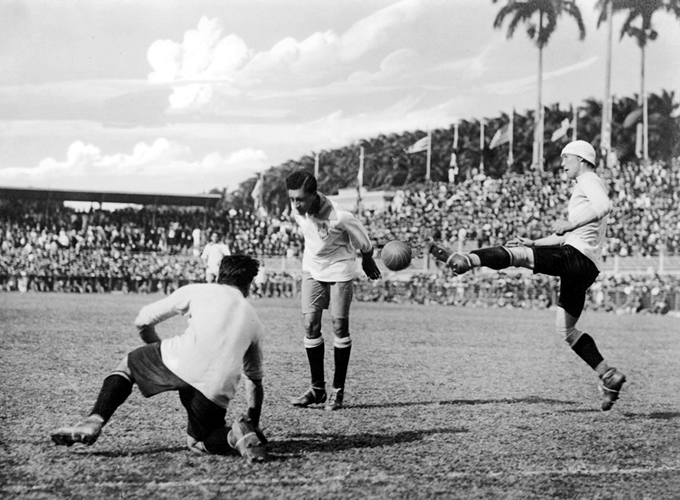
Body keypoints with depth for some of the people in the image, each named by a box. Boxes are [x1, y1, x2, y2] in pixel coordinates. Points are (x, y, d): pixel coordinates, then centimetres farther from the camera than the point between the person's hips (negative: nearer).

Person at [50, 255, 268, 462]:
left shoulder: (196, 291, 21)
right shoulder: (254, 322, 30)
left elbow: (142, 321, 22)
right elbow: (255, 380, 35)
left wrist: (160, 355, 39)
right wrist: (254, 424, 45)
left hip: (181, 364, -2)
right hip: (216, 392, 3)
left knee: (127, 365, 26)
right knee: (197, 442, 26)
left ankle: (94, 421, 4)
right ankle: (241, 433, -5)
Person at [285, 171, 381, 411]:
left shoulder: (339, 218, -31)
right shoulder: (297, 210, -15)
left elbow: (364, 243, -12)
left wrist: (368, 262, 6)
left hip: (339, 269, -5)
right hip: (312, 268, 5)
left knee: (340, 326, -2)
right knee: (310, 325, -2)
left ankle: (338, 390, 9)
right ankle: (317, 387, 8)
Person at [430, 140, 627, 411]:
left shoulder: (589, 180, 2)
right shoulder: (583, 188, 33)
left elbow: (604, 206, -21)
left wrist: (569, 224, -18)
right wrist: (534, 243, 27)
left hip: (576, 256, -10)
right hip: (584, 268, 10)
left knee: (516, 254, -22)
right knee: (565, 328, 13)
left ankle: (466, 259, -45)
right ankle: (608, 375, 11)